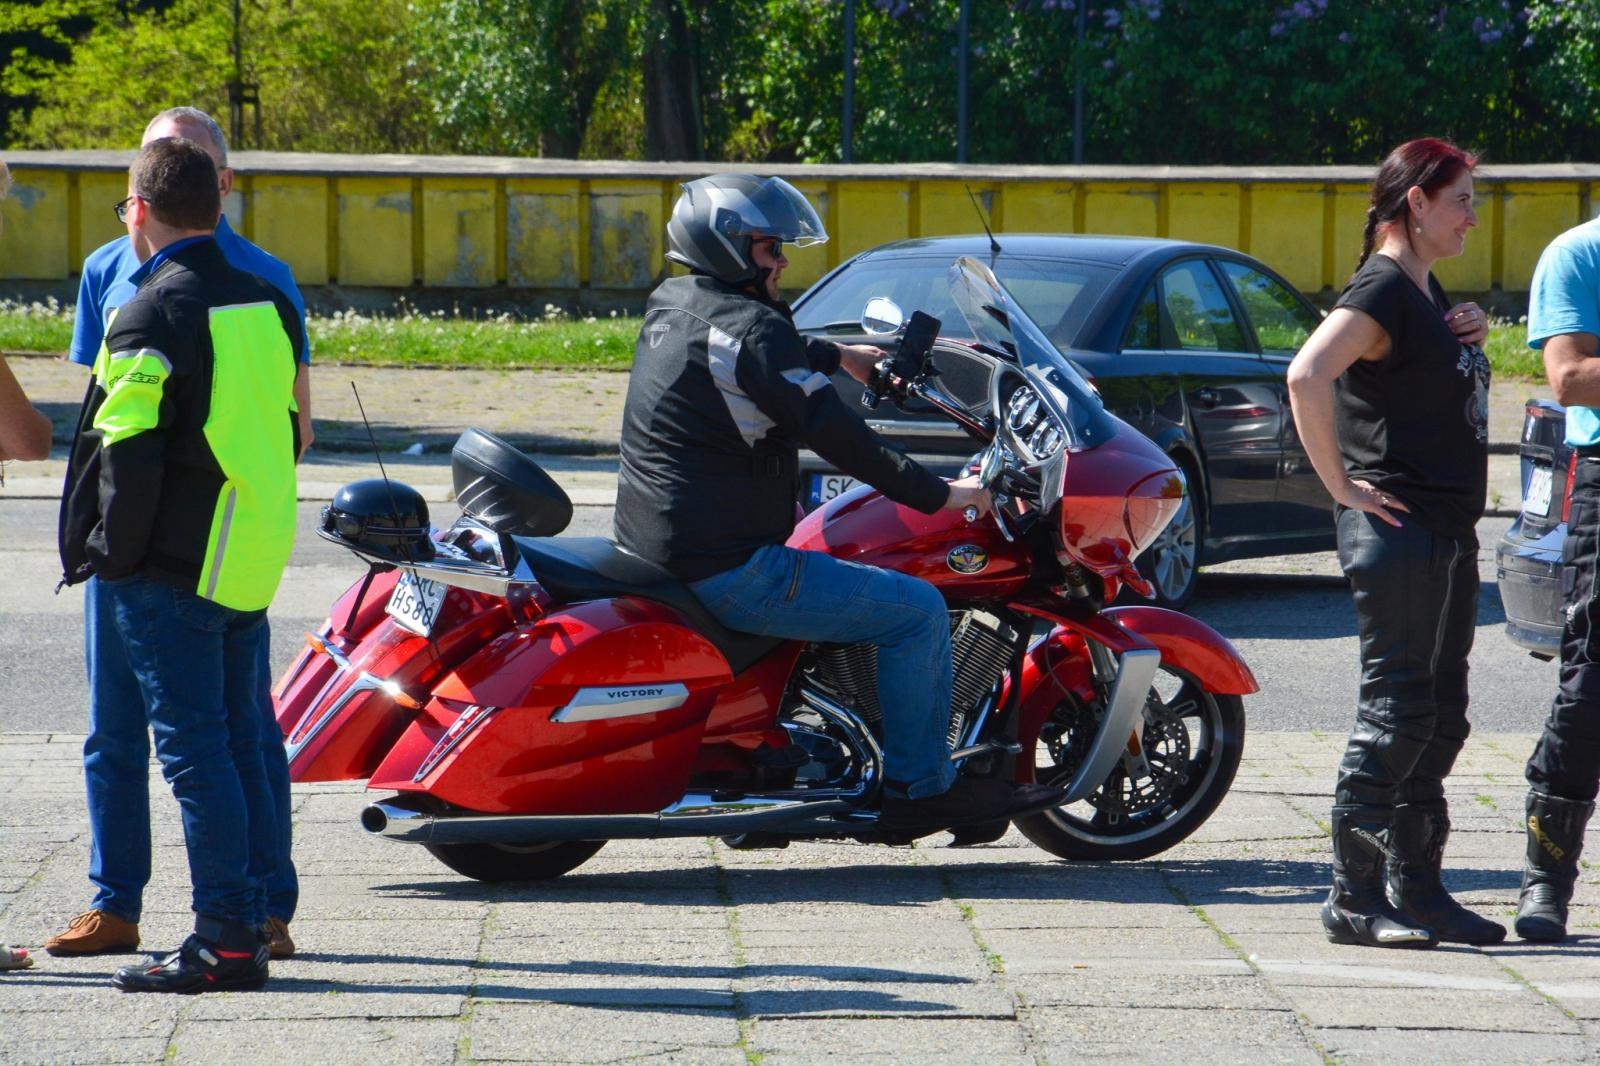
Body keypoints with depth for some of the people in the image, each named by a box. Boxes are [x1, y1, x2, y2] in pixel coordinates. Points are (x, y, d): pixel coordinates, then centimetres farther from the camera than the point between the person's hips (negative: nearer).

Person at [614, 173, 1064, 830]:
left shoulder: (671, 303, 11)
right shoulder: (750, 330, -17)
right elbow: (836, 436, -19)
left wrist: (839, 355, 47)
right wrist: (939, 496, -11)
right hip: (726, 570, -10)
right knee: (916, 610, -6)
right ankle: (919, 788, 0)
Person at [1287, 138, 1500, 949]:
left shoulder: (1427, 292, 16)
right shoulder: (1381, 290, -13)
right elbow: (1306, 376, -28)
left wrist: (1467, 341, 11)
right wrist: (1341, 486, -22)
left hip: (1449, 529, 10)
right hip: (1396, 524, -10)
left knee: (1439, 714, 10)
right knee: (1396, 708, -9)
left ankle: (1417, 889, 15)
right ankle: (1355, 898, -6)